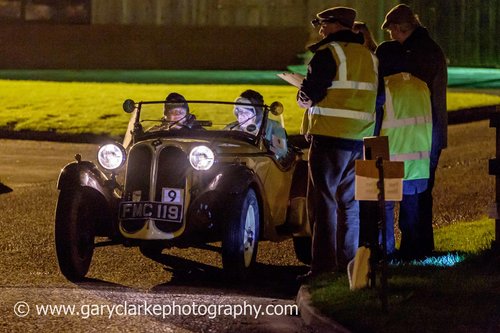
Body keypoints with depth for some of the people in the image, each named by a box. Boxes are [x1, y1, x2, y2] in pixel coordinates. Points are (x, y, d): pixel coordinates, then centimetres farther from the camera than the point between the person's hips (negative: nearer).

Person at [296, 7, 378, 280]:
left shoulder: (329, 54, -10)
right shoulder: (369, 57, 14)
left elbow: (308, 95, -14)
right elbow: (374, 97, 15)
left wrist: (303, 98, 9)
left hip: (329, 138, -7)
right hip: (360, 142, 7)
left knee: (324, 203, -4)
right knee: (351, 204, 14)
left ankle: (323, 267, -6)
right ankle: (349, 264, 17)